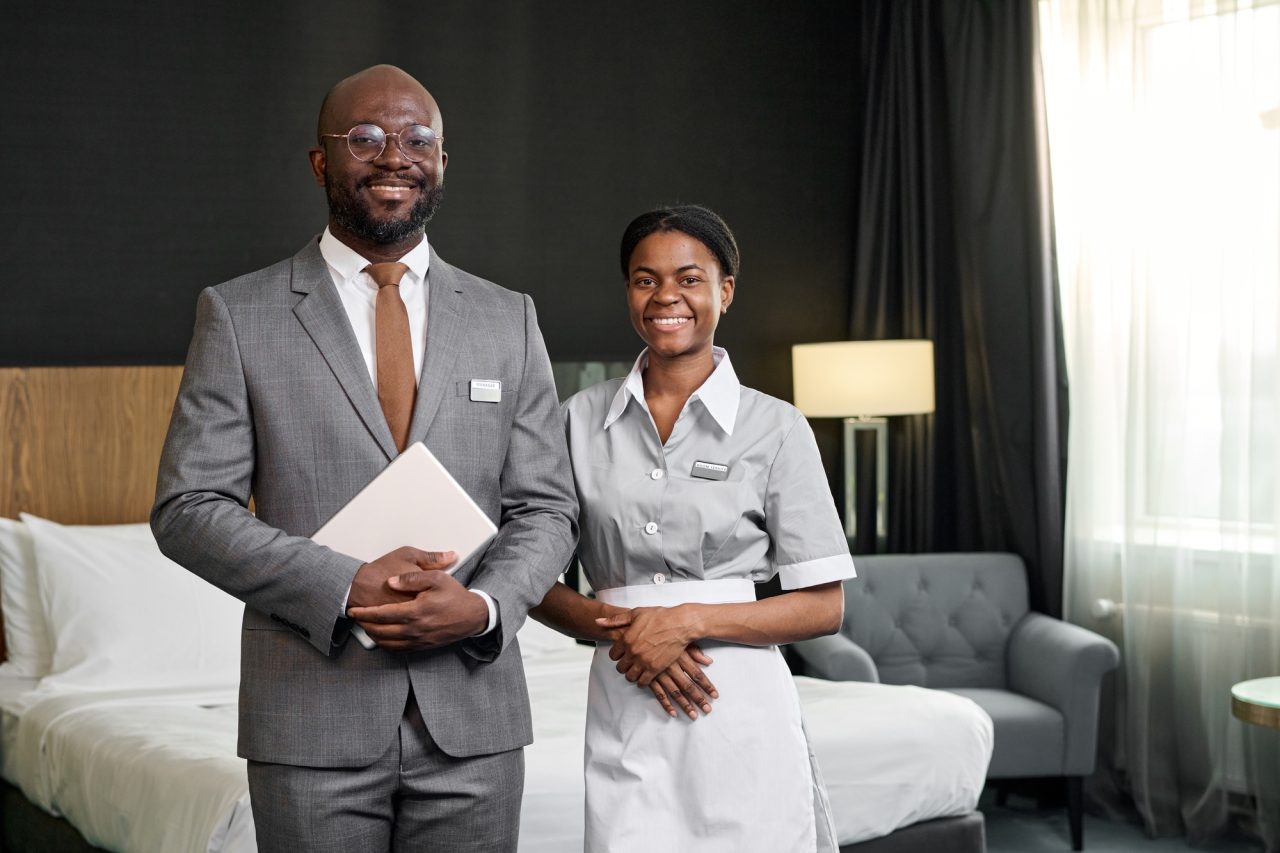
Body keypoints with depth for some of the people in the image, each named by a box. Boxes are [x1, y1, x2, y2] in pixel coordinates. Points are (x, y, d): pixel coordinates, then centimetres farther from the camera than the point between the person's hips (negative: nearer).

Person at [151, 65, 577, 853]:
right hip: (313, 725, -2)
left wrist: (484, 605, -13)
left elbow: (547, 507, 7)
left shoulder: (508, 320, 8)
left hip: (474, 718, 2)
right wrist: (346, 588, -16)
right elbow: (189, 508, -3)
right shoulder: (240, 316, 1)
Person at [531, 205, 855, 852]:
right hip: (623, 714, 2)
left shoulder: (774, 428, -1)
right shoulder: (582, 420, 6)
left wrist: (689, 620, -13)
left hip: (741, 710, -1)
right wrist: (613, 625, -10)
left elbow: (823, 605, -1)